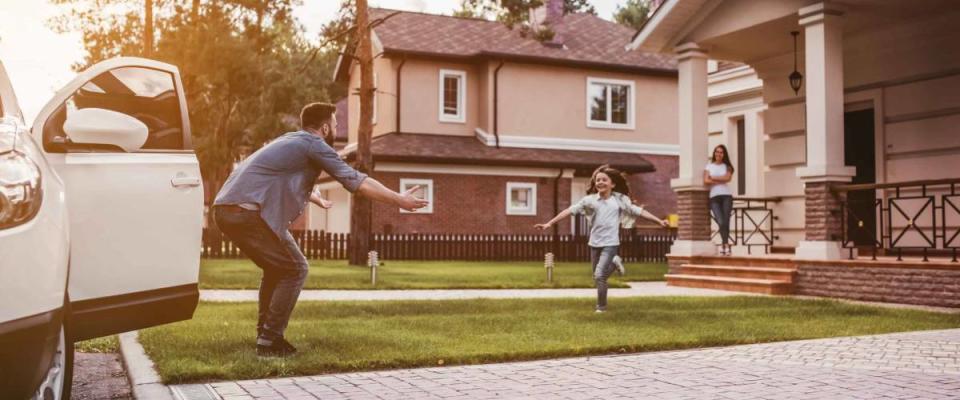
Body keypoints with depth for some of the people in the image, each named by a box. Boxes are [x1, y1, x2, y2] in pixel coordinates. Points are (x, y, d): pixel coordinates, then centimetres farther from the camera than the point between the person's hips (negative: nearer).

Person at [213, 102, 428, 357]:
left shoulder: (290, 141, 26)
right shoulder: (314, 144, -1)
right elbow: (356, 181, -7)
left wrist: (318, 200, 64)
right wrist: (399, 199, -1)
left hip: (225, 210, 9)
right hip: (250, 213, -9)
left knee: (277, 268, 22)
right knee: (295, 269, 1)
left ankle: (265, 333, 22)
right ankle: (269, 341, 0)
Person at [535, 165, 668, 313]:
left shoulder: (620, 199, -1)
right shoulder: (590, 199, -1)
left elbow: (638, 211, 5)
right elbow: (570, 210, -5)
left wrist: (659, 221, 4)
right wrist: (549, 223, -10)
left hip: (610, 243, -3)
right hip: (594, 243, 3)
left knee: (599, 275, -14)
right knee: (598, 277, 12)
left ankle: (601, 306, 2)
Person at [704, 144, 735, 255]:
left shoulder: (727, 167, 12)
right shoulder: (709, 166, 12)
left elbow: (727, 178, -7)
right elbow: (706, 181, -1)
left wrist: (712, 177, -2)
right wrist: (720, 181, -4)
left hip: (726, 196, 1)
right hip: (714, 197, -1)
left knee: (726, 222, -6)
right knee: (721, 222, -13)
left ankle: (723, 244, 3)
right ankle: (726, 244, -4)